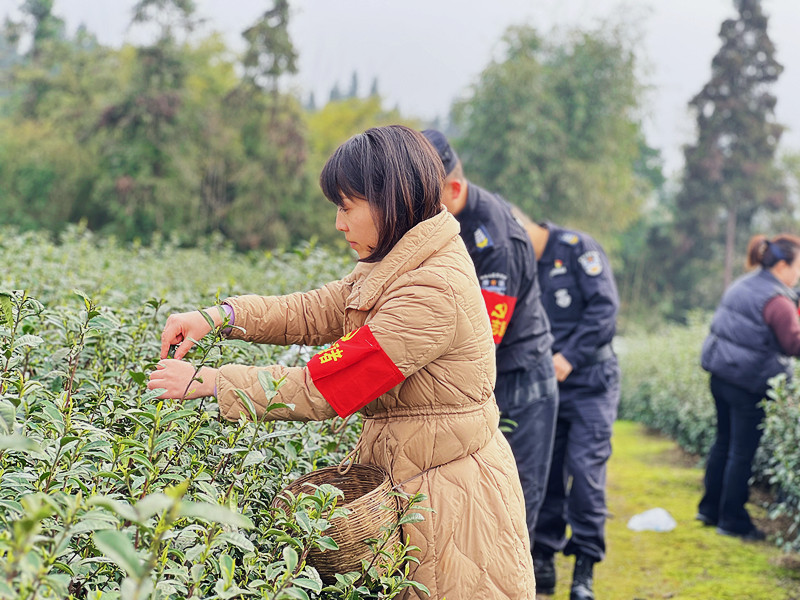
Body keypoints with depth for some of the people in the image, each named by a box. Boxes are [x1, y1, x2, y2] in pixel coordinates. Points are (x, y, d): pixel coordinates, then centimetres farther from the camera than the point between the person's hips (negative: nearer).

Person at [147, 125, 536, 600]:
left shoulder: (433, 292, -25)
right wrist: (218, 316, -4)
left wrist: (207, 382, -16)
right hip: (406, 479, 9)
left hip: (450, 497, -9)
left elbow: (321, 387, -24)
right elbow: (314, 312, 10)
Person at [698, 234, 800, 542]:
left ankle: (710, 509, 27)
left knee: (724, 442, 18)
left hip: (721, 375, 9)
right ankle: (732, 521, 9)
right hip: (750, 383, -9)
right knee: (742, 452, 0)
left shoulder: (740, 286, 11)